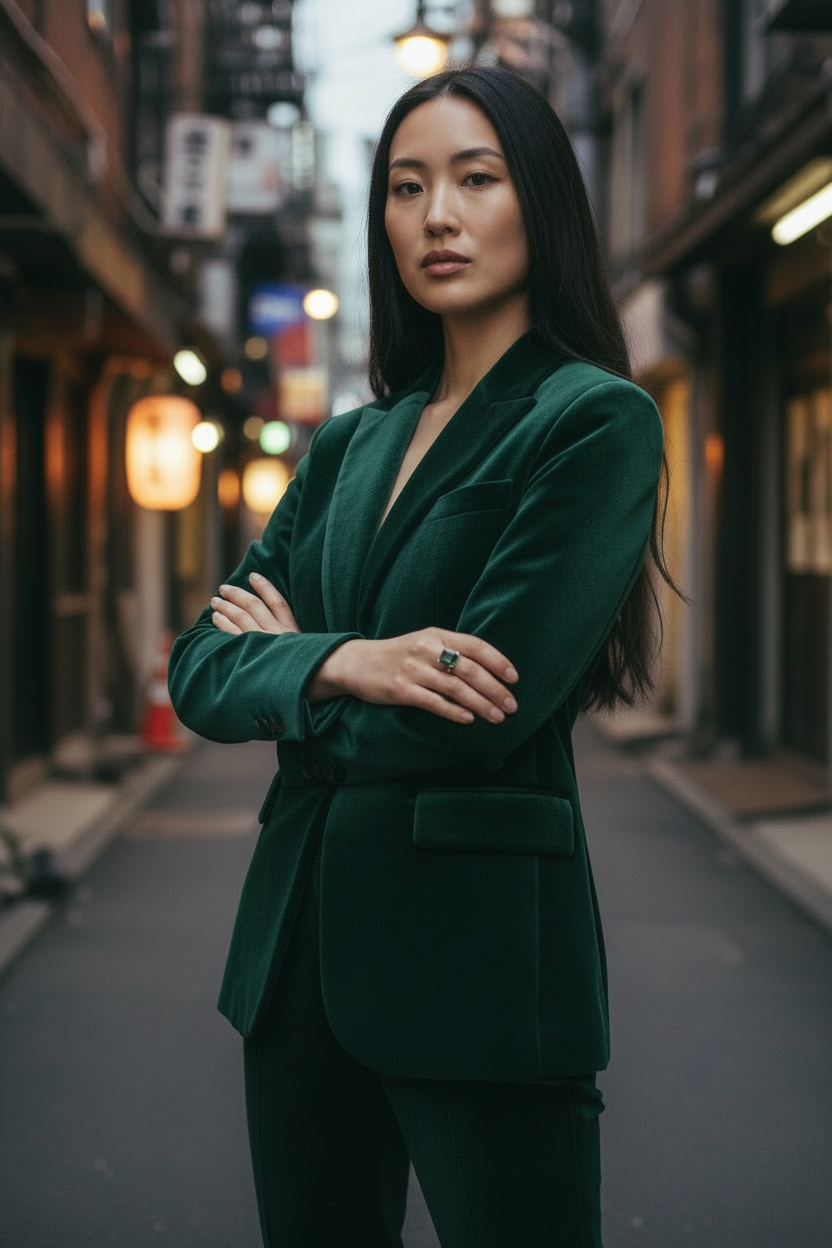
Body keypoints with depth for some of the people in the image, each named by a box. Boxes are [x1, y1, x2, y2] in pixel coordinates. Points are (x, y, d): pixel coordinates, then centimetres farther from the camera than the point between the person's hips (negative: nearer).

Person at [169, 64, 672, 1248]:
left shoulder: (594, 421, -8)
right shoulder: (349, 447, 13)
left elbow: (480, 717, -18)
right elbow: (200, 673, 6)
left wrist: (284, 659, -1)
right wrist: (341, 663, -16)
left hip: (478, 944, -6)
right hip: (301, 936, 7)